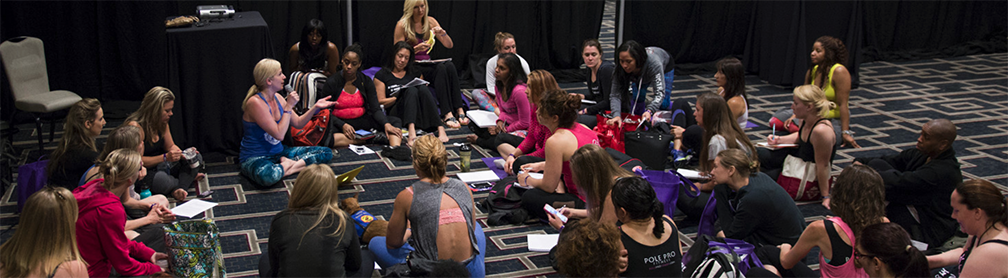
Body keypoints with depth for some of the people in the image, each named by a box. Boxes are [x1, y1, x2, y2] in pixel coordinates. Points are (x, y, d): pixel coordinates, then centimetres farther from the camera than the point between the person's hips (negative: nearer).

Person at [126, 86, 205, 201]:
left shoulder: (162, 123, 2)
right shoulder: (135, 126, -24)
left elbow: (171, 146, 12)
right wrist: (165, 157, -30)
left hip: (161, 167, 9)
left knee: (196, 158, 1)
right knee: (161, 179, -40)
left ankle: (179, 189, -20)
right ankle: (188, 178, -7)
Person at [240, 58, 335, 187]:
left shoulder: (277, 98, 4)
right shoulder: (255, 103, -21)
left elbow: (298, 123, 14)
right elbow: (279, 135, -24)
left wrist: (315, 107, 2)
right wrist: (289, 106, -19)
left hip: (279, 152, 8)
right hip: (256, 157, -8)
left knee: (326, 153, -1)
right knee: (266, 176, -45)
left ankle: (286, 165, -13)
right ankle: (287, 165, -14)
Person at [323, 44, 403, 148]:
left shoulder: (366, 81, 5)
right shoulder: (332, 83, -3)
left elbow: (375, 109, -2)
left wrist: (386, 124, -22)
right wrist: (343, 125, -24)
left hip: (362, 121, 3)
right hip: (340, 122, -3)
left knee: (395, 121, -19)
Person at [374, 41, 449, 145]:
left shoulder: (414, 73, 24)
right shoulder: (382, 75, 10)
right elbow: (381, 103, 3)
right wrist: (397, 97, -13)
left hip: (419, 112, 3)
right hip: (395, 113, -3)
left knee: (423, 88, -27)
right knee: (411, 90, -32)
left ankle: (440, 129, -45)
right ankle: (411, 132, -59)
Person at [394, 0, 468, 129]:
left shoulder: (430, 22, 8)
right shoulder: (402, 25, -5)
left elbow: (449, 45, 7)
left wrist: (443, 33, -13)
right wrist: (416, 48, -21)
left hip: (427, 64, 5)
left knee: (450, 66, -29)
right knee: (441, 69, -33)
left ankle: (459, 110, -38)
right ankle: (447, 114, -44)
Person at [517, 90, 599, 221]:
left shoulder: (556, 141, -21)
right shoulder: (582, 128, 4)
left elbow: (549, 186, -11)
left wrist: (527, 180, 8)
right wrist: (540, 166, 31)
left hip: (587, 204, -9)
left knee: (528, 198, 0)